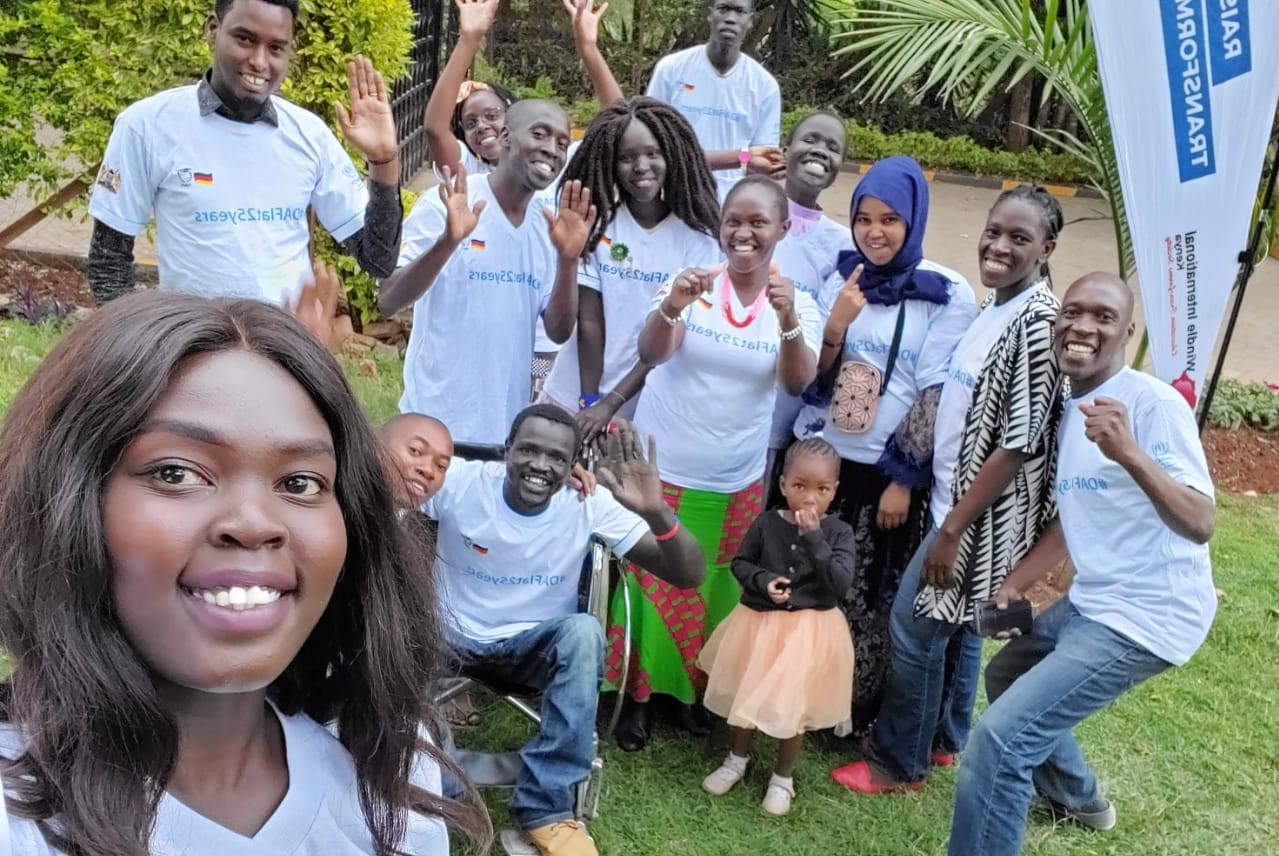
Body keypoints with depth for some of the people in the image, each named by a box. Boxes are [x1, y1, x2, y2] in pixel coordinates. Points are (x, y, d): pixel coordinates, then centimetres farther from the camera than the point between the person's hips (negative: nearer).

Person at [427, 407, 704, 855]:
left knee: (583, 631, -33)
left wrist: (658, 513, -39)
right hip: (453, 638, 0)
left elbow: (687, 576, -20)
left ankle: (546, 806, -21)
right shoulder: (458, 482, -17)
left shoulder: (590, 505, -15)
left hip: (534, 645, 0)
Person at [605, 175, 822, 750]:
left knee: (713, 592, 15)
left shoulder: (798, 304, -5)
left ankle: (692, 689, 36)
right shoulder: (692, 285, -9)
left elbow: (797, 383, -20)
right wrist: (671, 308, -44)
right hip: (661, 468, -2)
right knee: (650, 584, 7)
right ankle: (639, 694, 25)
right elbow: (650, 355, -23)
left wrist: (788, 320, -39)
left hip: (736, 482, 2)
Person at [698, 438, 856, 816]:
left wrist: (814, 537, -27)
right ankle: (737, 759, 43)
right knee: (745, 696, 18)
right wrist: (763, 582, -18)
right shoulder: (767, 523, -8)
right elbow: (740, 562, 2)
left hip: (810, 631, -2)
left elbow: (840, 584, -21)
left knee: (794, 705, 11)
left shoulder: (838, 532, -11)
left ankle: (783, 777, 33)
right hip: (759, 621, 2)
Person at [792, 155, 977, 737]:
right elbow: (809, 376, 4)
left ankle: (853, 715, 25)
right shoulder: (842, 279, 5)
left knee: (867, 599, 6)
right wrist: (835, 324, -15)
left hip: (884, 471, -4)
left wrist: (905, 480, -11)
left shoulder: (948, 296, -7)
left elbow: (936, 397, -9)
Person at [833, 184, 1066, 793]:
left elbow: (1019, 445, -23)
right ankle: (944, 738, 39)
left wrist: (952, 529, -19)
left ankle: (898, 761, 19)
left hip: (981, 512, -9)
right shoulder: (997, 306, 7)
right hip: (957, 497, 9)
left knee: (913, 625, 1)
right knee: (955, 623, 21)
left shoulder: (1039, 321, -22)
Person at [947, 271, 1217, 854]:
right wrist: (1015, 583, 11)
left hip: (1146, 616, -10)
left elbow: (1200, 525, -29)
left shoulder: (1153, 402, -19)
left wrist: (1130, 454, -43)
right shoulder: (1069, 406, 8)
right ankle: (1078, 799, 53)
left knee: (998, 738, -20)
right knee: (1007, 675, 32)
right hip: (1092, 602, 10)